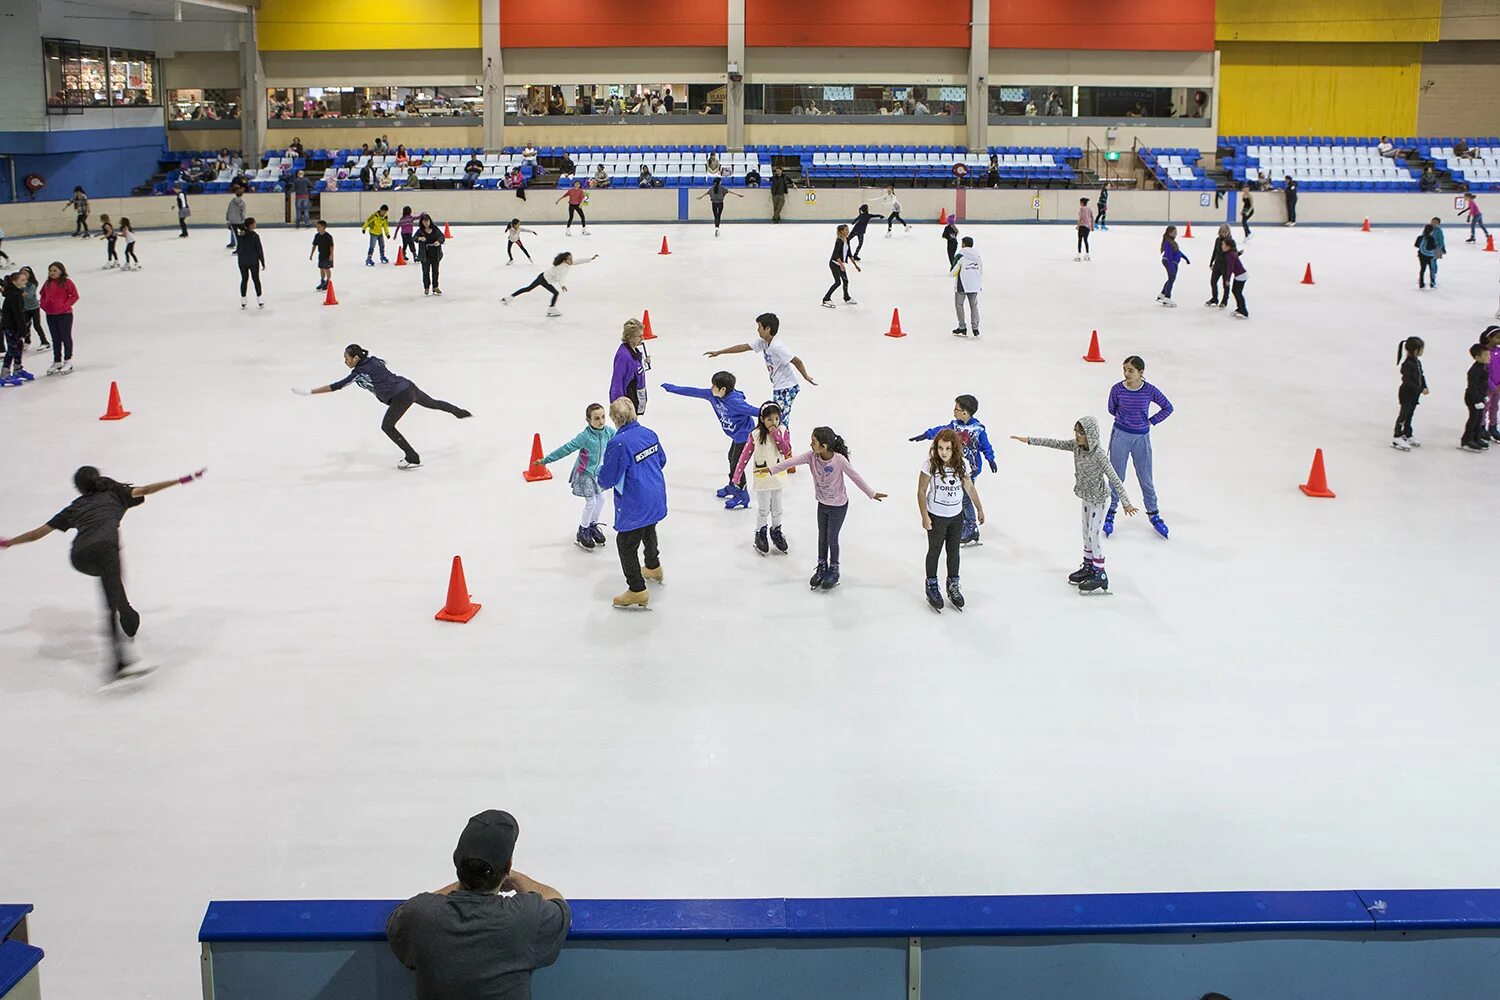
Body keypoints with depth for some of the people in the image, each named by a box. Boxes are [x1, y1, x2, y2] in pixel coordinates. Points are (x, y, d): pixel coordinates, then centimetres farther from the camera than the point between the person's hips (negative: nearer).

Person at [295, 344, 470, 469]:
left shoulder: (359, 373, -14)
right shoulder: (372, 361, 7)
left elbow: (336, 386, -16)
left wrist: (309, 392, -15)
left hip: (401, 397, -8)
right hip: (409, 386, 8)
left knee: (387, 426, 1)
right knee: (432, 403, 30)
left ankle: (412, 458, 5)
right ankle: (460, 411, 53)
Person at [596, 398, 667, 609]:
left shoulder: (618, 443, -26)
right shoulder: (649, 433, -3)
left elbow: (607, 479, -19)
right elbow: (662, 460, 12)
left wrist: (601, 475, 3)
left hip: (635, 505, -8)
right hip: (656, 499, 8)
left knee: (626, 544, 6)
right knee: (649, 530, 32)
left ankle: (637, 590, 9)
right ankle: (654, 568, 54)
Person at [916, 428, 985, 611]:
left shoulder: (961, 464, -10)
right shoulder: (930, 464, -20)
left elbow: (970, 488, 4)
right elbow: (921, 491, -14)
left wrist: (979, 509, 10)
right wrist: (925, 517, -17)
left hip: (957, 516, 3)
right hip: (936, 516, -3)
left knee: (953, 551, 17)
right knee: (934, 551, 13)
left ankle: (953, 586, 33)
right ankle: (932, 586, 30)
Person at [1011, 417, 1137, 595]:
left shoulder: (1098, 455, -29)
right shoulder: (1076, 446, -9)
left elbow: (1114, 478, -30)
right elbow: (1055, 443, -1)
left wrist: (1125, 502, -33)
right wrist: (1030, 440, -3)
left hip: (1099, 499, -8)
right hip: (1087, 497, 8)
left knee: (1094, 535, -2)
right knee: (1087, 532, 18)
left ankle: (1100, 576, 7)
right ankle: (1088, 567, 34)